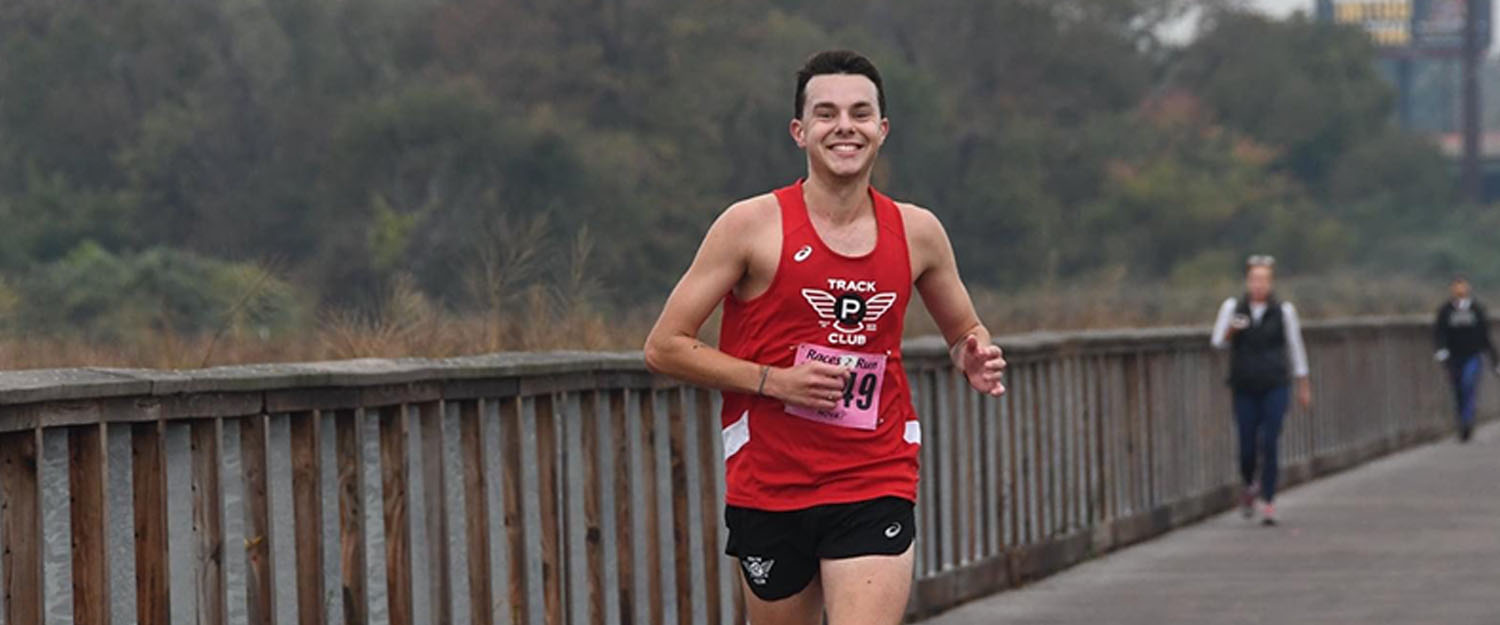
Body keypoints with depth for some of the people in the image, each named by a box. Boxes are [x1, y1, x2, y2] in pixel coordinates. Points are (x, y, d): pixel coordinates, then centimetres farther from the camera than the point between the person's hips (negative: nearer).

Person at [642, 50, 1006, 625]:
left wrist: (973, 356, -2)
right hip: (769, 487, -1)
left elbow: (963, 330, 23)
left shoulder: (917, 232, 5)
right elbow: (664, 347, -5)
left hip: (876, 487, 1)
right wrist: (774, 380, -15)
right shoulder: (753, 226, -5)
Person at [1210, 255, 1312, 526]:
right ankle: (1249, 486, 31)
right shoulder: (1233, 308, 2)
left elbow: (1295, 348, 9)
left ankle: (1268, 502, -5)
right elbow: (1217, 342, -1)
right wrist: (1230, 330, -24)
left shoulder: (1283, 310, 1)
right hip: (1245, 389, 1)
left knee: (1270, 444, -10)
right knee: (1247, 447, 0)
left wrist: (1304, 386, 12)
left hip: (1275, 386, -1)